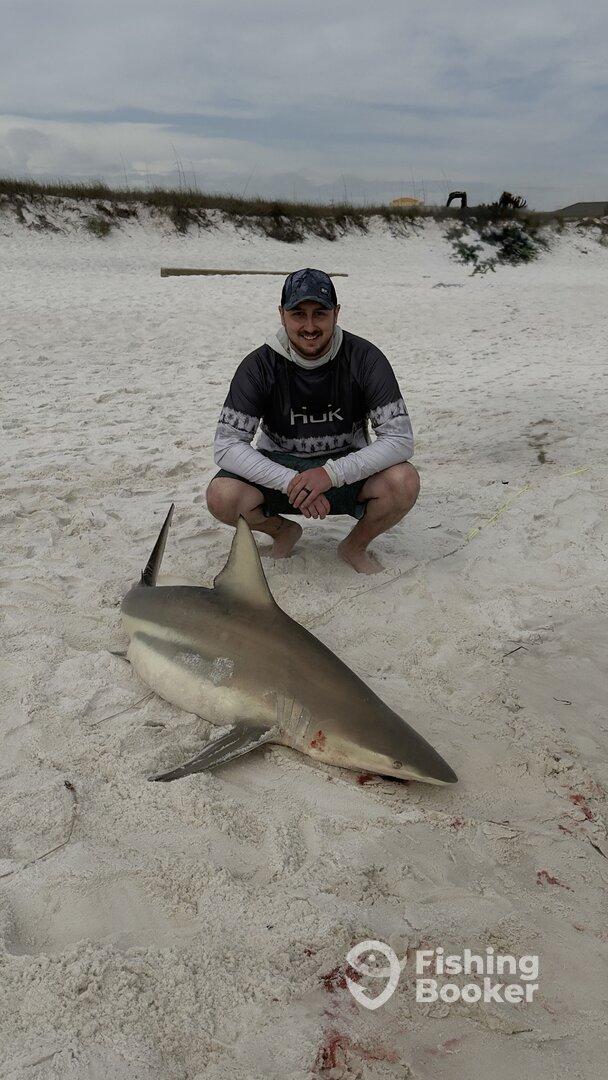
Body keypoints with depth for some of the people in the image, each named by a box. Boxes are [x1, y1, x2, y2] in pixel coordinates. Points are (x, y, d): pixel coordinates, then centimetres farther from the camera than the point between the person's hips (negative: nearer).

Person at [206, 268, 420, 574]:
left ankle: (355, 546, 3)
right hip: (279, 468, 1)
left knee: (404, 482, -30)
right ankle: (284, 531, 8)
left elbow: (400, 439, -20)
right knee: (221, 496, -27)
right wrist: (291, 481, -31)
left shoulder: (364, 358, -15)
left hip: (346, 469, 0)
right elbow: (226, 445, -18)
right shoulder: (260, 365, -14)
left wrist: (332, 473, -33)